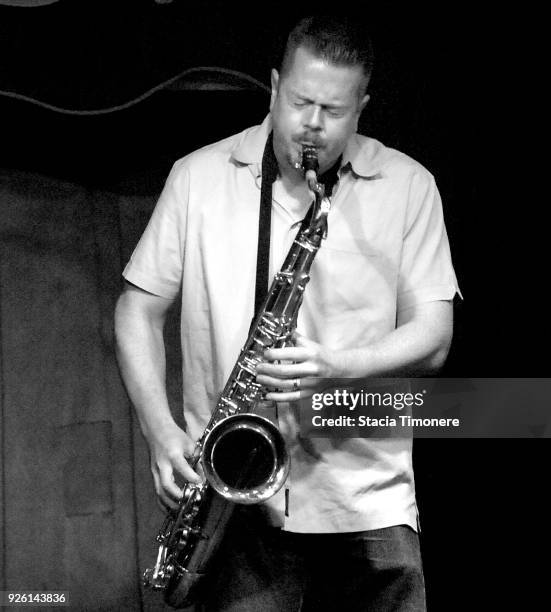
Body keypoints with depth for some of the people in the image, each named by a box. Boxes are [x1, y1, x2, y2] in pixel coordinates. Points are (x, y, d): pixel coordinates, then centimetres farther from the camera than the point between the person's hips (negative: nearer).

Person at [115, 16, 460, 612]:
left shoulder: (409, 187, 5)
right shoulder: (199, 176, 6)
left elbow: (432, 338, 2)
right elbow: (138, 310, 9)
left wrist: (338, 367, -16)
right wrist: (161, 431, -4)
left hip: (368, 500, 1)